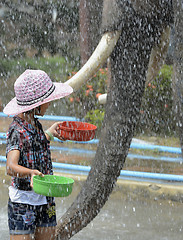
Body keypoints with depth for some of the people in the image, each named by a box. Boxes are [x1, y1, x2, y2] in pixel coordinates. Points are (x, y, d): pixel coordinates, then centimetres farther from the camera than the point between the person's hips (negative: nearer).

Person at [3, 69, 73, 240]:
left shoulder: (34, 124, 6)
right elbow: (11, 167, -35)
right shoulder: (17, 131, -21)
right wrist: (31, 173, -52)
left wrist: (51, 132, 32)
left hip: (45, 200, 8)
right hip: (22, 201, -8)